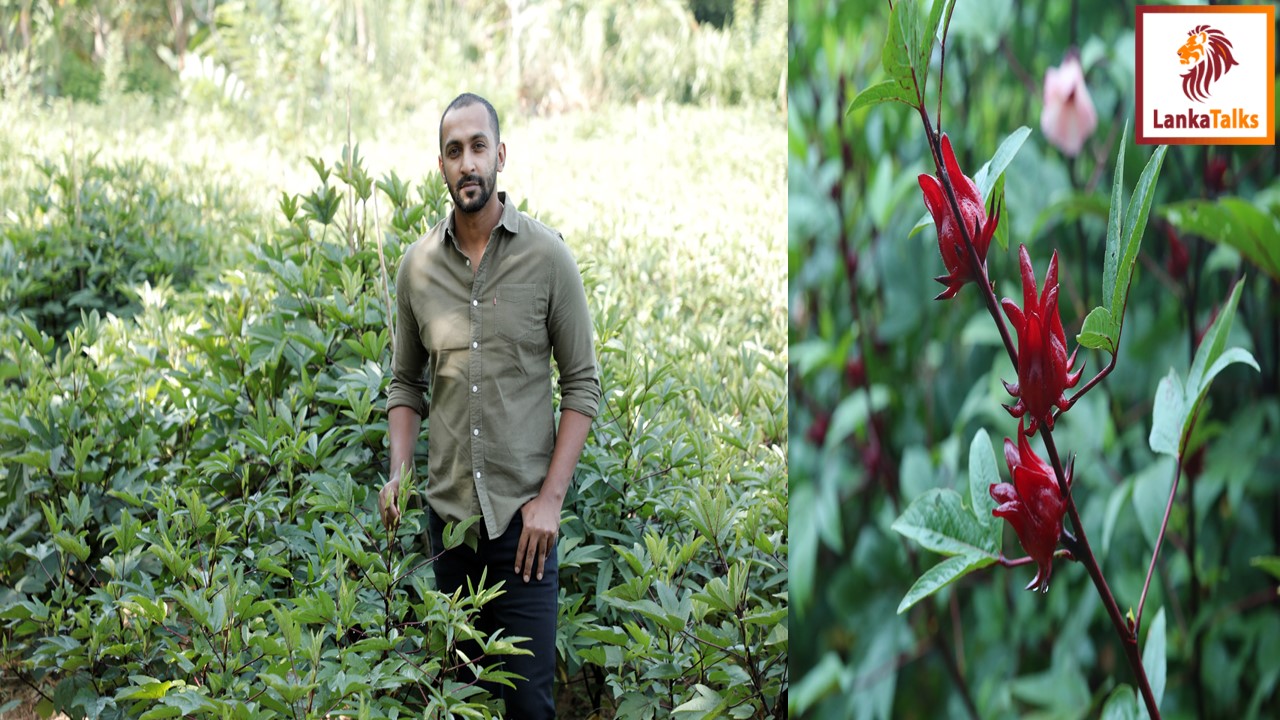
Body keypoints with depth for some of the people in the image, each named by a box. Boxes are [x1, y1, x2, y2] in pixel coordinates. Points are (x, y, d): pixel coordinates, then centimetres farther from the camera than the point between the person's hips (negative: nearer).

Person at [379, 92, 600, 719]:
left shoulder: (547, 255, -5)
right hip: (447, 509, 3)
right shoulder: (417, 265, 5)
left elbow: (582, 384, -2)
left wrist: (550, 497, -10)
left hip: (524, 513, -3)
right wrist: (398, 472, -1)